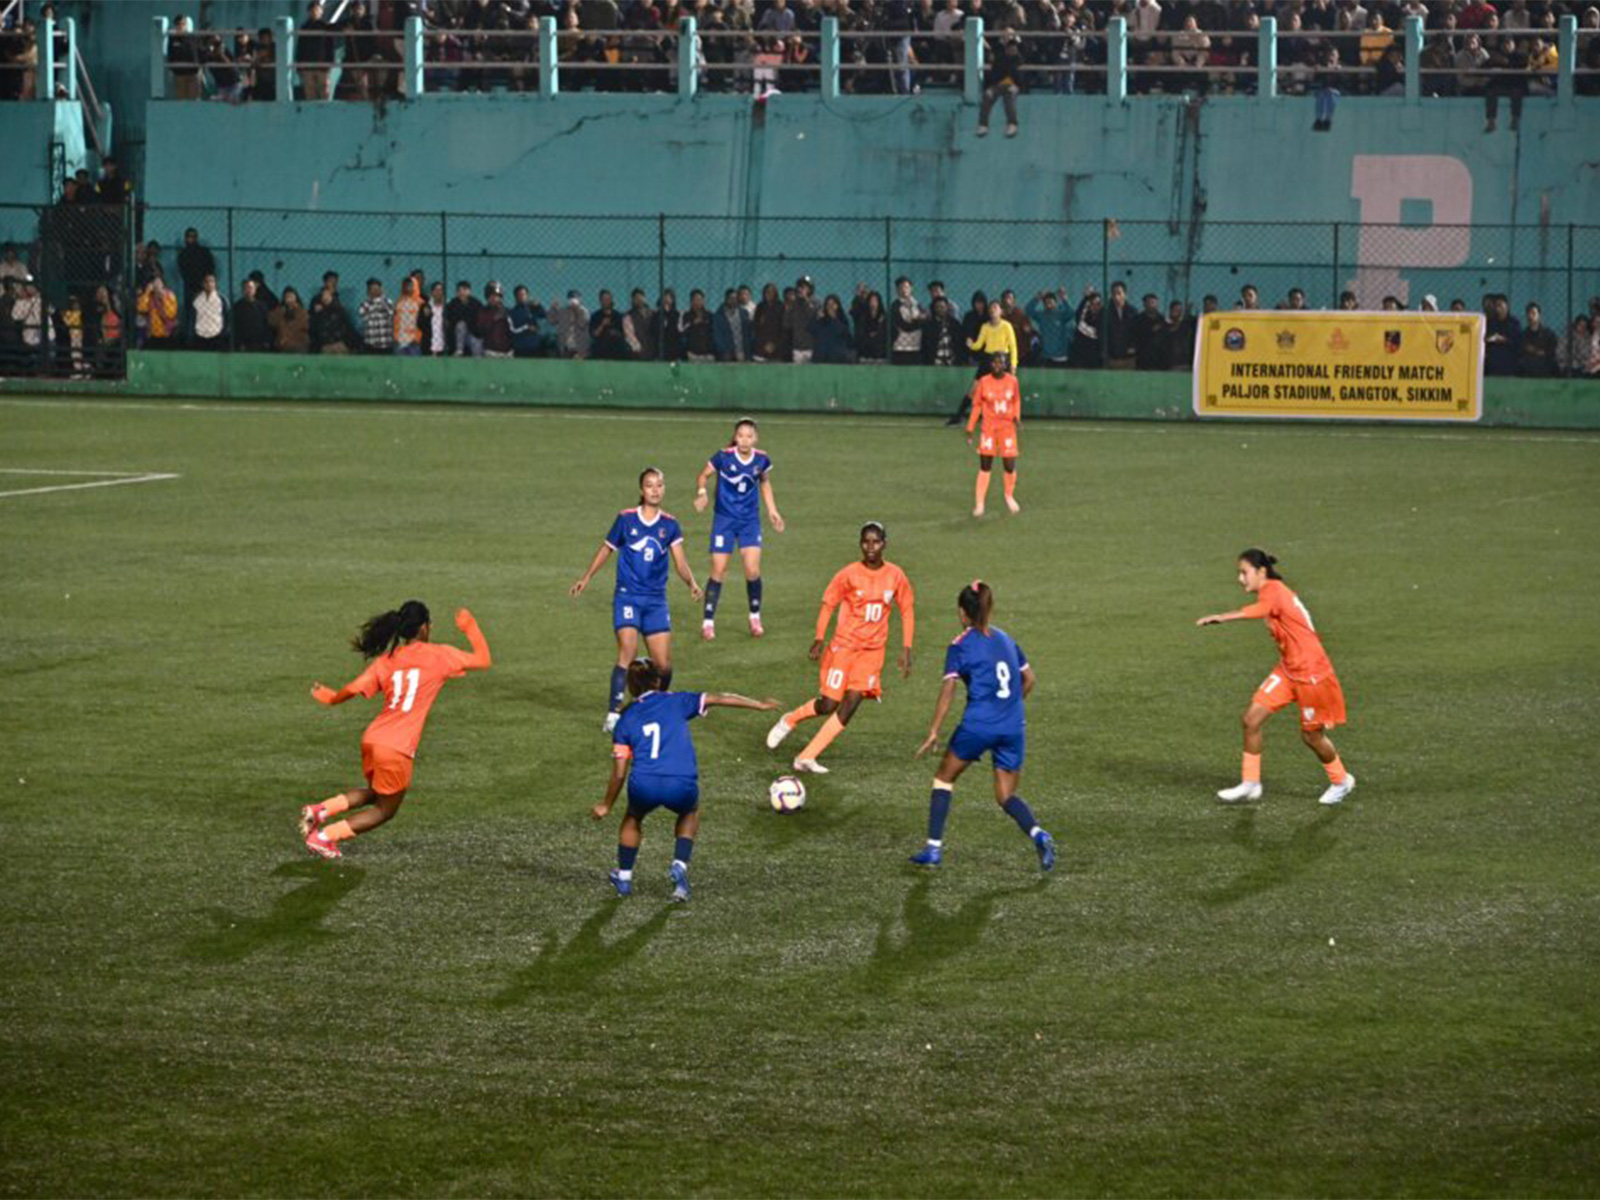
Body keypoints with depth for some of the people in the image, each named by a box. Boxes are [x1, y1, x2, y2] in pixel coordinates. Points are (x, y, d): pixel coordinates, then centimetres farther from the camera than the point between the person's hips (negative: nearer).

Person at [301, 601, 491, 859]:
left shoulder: (386, 660, 8)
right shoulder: (439, 655, -2)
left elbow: (353, 689, 1)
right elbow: (483, 661, 2)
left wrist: (331, 698, 22)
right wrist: (470, 628, 18)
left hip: (371, 739, 6)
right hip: (396, 750, -6)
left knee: (375, 794, 30)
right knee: (385, 810, 13)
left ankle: (321, 810, 10)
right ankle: (324, 837, 2)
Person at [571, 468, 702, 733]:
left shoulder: (669, 524, 4)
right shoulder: (626, 519, -1)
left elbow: (680, 562, -2)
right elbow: (607, 549, 12)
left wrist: (691, 582, -20)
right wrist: (586, 578, 13)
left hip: (656, 600, 3)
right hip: (627, 596, -3)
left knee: (664, 664, 0)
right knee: (628, 652, -20)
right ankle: (613, 714, -17)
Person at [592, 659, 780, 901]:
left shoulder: (626, 719, 18)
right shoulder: (676, 702, 17)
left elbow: (619, 773, 16)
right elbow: (718, 698, 16)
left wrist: (606, 805, 29)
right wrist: (759, 705, 25)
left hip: (644, 785, 1)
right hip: (681, 786, -1)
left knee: (633, 817, 34)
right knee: (690, 811, 34)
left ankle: (623, 878, 38)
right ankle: (680, 866, 15)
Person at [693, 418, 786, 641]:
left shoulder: (762, 460, -5)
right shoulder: (723, 457, -14)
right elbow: (703, 475, -1)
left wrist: (772, 510, 11)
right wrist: (701, 493, -20)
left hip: (750, 521, 2)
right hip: (724, 520, -2)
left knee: (752, 570, -8)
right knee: (718, 570, -2)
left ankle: (755, 618, 14)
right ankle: (708, 622, 8)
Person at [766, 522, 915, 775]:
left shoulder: (895, 576, -2)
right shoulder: (849, 574, -9)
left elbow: (907, 610, 8)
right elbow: (828, 604, -2)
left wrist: (906, 649, 3)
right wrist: (819, 639, -10)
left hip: (873, 651, 2)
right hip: (844, 645, -2)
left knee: (851, 702, -10)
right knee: (829, 703, -4)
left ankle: (807, 757, -7)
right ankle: (789, 720, 28)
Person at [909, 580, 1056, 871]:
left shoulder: (960, 646, -2)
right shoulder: (1004, 639, 14)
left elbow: (948, 689, -11)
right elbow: (1028, 679, 19)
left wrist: (933, 732, -13)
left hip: (978, 725, -4)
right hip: (1013, 727, 4)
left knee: (944, 778, 17)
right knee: (1006, 796, 12)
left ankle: (934, 848, 11)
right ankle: (1038, 835, -17)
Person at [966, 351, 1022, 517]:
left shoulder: (1012, 381, 1)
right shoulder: (984, 382, -3)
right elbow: (976, 406, 2)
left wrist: (1016, 416, -5)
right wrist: (970, 430, 1)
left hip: (1008, 427, 1)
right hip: (989, 428, -1)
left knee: (1010, 465, 0)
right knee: (985, 467, -2)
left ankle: (1009, 497, 27)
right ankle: (979, 504, 2)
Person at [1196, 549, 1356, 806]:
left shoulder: (1273, 590, -21)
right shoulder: (1272, 593, 8)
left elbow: (1260, 609, -44)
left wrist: (1222, 617, -58)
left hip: (1311, 674, -9)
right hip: (1288, 670, 9)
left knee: (1311, 735, 7)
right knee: (1252, 719, -3)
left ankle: (1341, 781, 32)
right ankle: (1250, 784, 6)